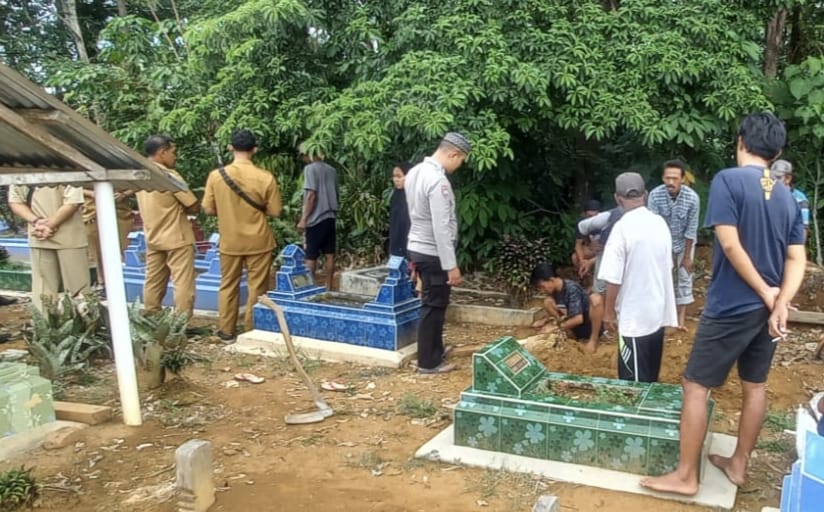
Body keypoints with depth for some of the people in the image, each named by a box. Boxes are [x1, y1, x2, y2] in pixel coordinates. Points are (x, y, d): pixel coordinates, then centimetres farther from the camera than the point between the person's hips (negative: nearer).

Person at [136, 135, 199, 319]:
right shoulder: (169, 176, -17)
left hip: (153, 238, 8)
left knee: (153, 283, 13)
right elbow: (194, 207, -13)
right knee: (183, 285, -3)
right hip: (177, 239, -8)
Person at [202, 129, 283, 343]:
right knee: (257, 288, 8)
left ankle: (226, 331, 21)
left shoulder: (216, 175, -8)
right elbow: (275, 211, -6)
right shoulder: (265, 177, -12)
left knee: (228, 286, 15)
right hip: (258, 242, -2)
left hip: (229, 242, 2)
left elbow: (208, 209, -2)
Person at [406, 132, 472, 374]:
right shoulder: (438, 181, -23)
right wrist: (452, 265, -22)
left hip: (417, 248, 9)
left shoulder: (415, 172, 7)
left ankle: (435, 351, 34)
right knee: (433, 306, 2)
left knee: (433, 303, 21)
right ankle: (428, 362, 12)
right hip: (432, 253, -9)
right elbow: (441, 228, -26)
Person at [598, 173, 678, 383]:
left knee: (634, 381, 4)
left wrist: (609, 310, -5)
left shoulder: (622, 228, -19)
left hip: (635, 316, -7)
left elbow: (614, 278, -19)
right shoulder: (660, 223, 3)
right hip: (659, 311, 7)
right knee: (650, 377, 20)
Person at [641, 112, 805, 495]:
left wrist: (765, 293, -11)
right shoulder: (787, 197, 7)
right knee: (755, 386, 17)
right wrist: (780, 302, -10)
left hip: (730, 307, -7)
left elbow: (730, 245, -20)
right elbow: (797, 259, 1)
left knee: (695, 386, 2)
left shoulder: (728, 180, -13)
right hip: (767, 308, 7)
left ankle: (685, 476, 9)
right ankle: (738, 464, 30)